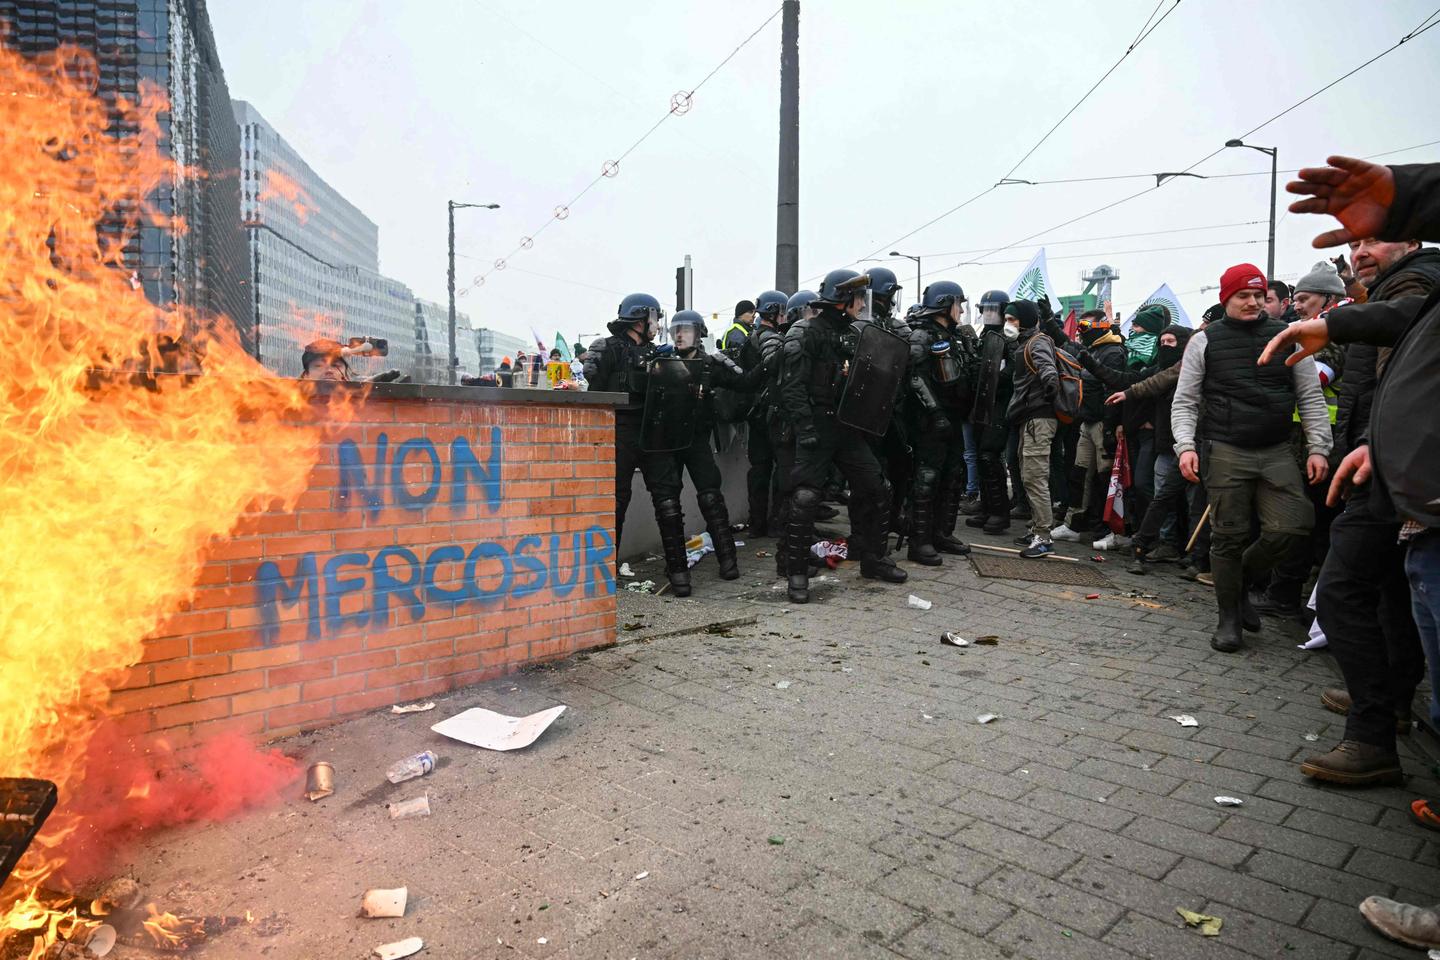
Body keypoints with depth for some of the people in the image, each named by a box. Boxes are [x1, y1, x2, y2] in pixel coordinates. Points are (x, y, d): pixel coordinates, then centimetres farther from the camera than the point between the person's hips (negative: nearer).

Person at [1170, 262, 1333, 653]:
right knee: (1229, 537, 1)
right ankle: (1228, 617, 16)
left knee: (1291, 528, -7)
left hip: (1278, 455, 3)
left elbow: (1311, 397, 9)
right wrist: (1186, 446, -10)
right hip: (1226, 455, -2)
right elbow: (1184, 401, 3)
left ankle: (1240, 581, 21)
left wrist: (1319, 447, 1)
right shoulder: (1205, 341, 4)